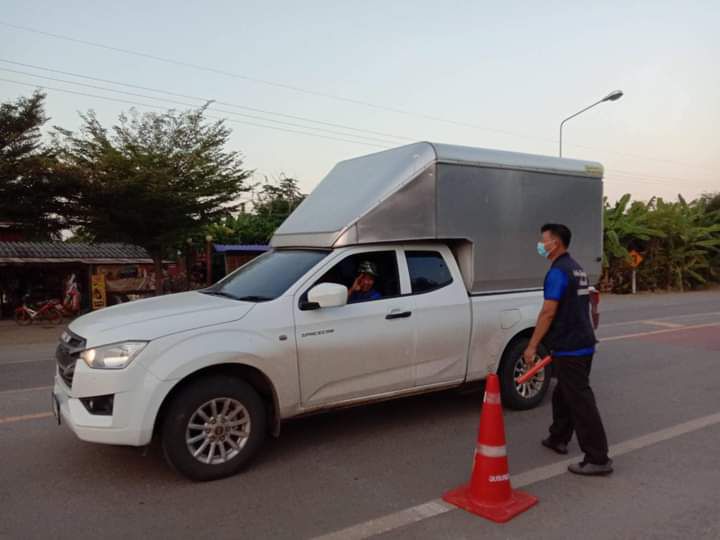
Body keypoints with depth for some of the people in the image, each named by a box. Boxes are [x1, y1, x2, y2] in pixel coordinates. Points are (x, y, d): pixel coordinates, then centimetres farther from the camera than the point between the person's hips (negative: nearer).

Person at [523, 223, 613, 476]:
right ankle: (559, 438, 35)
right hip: (583, 343, 10)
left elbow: (548, 313, -21)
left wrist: (532, 346, -15)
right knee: (563, 394, 21)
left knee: (581, 402, -5)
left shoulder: (558, 272, -17)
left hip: (569, 348, -10)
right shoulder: (577, 269, 14)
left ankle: (598, 459, 0)